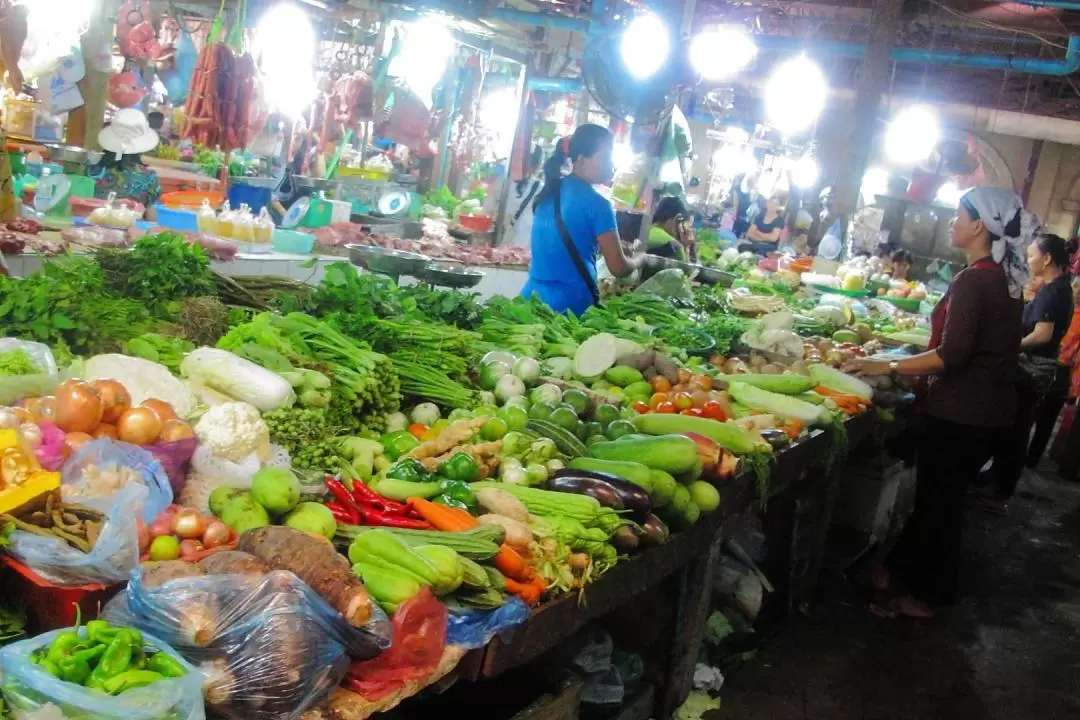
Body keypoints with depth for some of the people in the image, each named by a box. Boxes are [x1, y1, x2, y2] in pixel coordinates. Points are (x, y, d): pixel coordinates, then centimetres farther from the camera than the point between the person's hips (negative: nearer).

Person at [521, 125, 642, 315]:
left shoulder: (550, 192, 9)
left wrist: (608, 247, 22)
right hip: (570, 305, -7)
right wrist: (639, 257, 10)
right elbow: (619, 268, -9)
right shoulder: (596, 203, -12)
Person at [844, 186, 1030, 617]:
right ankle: (904, 571, 34)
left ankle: (920, 596, 19)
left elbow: (952, 356, -24)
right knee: (946, 496, 19)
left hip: (959, 414, -8)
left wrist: (888, 367, -18)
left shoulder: (972, 281, -19)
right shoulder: (1005, 279, 8)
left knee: (937, 502, 5)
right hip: (993, 411, 8)